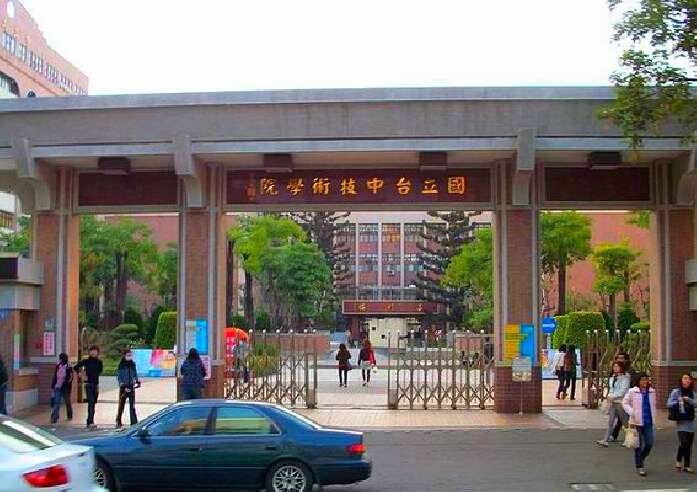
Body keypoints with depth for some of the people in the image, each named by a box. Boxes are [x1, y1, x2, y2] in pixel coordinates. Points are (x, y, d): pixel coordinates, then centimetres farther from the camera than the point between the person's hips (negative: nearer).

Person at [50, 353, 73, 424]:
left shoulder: (68, 367, -8)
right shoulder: (57, 366, 5)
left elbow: (70, 378, -8)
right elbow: (54, 377, 11)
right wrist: (52, 386, 9)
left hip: (65, 388, -4)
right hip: (57, 387, 4)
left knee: (67, 402, 10)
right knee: (56, 402, -3)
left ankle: (69, 416, 26)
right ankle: (54, 418, -5)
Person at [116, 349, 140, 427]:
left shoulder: (133, 364, 8)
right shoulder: (121, 365, -4)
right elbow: (119, 377, -6)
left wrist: (137, 382, -2)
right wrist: (123, 387, -14)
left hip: (131, 388, 3)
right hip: (123, 388, -3)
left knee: (132, 406, -2)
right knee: (121, 406, 5)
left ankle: (134, 423, -4)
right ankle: (118, 422, 15)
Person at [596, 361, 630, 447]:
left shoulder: (625, 378, -9)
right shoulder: (612, 378, 14)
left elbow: (623, 390, -16)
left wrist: (613, 396, -19)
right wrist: (609, 396, 3)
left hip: (621, 402, -6)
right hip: (612, 402, 6)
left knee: (625, 422, 5)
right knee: (610, 422, 1)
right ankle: (606, 440, -2)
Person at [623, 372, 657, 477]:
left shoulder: (652, 392, 6)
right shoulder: (632, 391, -7)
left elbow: (653, 405, 17)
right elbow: (625, 403, 0)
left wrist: (653, 416, 11)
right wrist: (631, 412, -12)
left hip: (648, 422, 4)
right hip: (637, 422, -4)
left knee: (649, 443, 3)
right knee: (640, 445, 1)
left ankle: (640, 459, 30)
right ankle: (639, 466, 12)